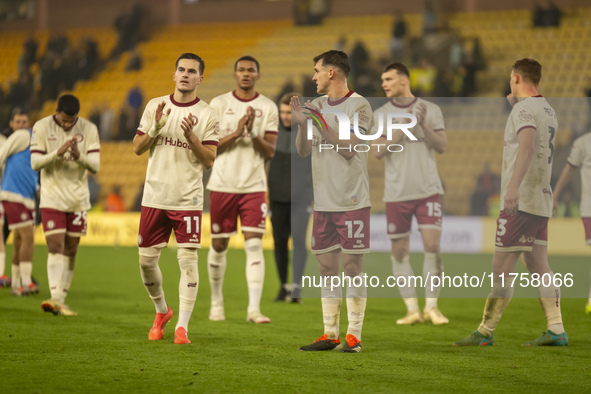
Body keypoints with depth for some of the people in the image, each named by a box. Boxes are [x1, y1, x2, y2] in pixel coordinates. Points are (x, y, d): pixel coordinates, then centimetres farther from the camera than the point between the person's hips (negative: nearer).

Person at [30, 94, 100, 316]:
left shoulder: (89, 130, -2)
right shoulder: (42, 127, -5)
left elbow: (95, 166, -6)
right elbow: (35, 163, -10)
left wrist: (79, 156, -26)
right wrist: (58, 152, -25)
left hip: (77, 200, 2)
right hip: (52, 198, -2)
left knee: (70, 251, 5)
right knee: (55, 247, -14)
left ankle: (61, 300, 14)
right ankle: (55, 298, -23)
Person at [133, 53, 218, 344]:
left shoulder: (207, 115, 0)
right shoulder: (155, 106, 7)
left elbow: (209, 159, -4)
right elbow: (137, 148, 6)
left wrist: (191, 136, -19)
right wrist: (156, 128, -11)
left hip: (188, 200, -3)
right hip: (155, 197, 3)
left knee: (188, 260, -8)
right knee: (146, 260, 6)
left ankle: (182, 326, -3)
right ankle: (161, 312, 29)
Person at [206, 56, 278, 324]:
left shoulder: (268, 108, 4)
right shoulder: (219, 104, 3)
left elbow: (270, 151, 1)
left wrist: (253, 133, -16)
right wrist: (236, 133, -15)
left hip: (254, 185, 0)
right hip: (223, 184, 0)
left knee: (254, 244, -10)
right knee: (219, 245, 7)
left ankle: (254, 308, -14)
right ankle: (216, 303, 24)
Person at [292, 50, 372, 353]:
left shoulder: (359, 106, -6)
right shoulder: (316, 106, 12)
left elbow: (349, 148, -15)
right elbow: (303, 151, 11)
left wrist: (321, 125, -18)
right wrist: (301, 124, -5)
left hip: (352, 201, -6)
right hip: (323, 200, 6)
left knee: (353, 265, -4)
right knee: (327, 266, 7)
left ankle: (354, 335, 0)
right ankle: (330, 334, 13)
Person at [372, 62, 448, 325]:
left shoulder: (431, 110, 4)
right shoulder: (380, 114, 5)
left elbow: (441, 146, -2)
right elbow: (378, 151, -6)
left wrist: (423, 124, -16)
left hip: (428, 189, -1)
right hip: (397, 192, 1)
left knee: (433, 246, -10)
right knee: (399, 251, 2)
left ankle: (431, 306, 1)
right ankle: (412, 309, 10)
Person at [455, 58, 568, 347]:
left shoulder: (524, 108, -12)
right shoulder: (548, 111, 15)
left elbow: (527, 146, -29)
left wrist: (514, 186, -41)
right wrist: (512, 101, 34)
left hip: (520, 201, -9)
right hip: (542, 201, 9)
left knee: (502, 267, -4)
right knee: (539, 267, 8)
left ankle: (485, 332, -1)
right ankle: (556, 331, 2)